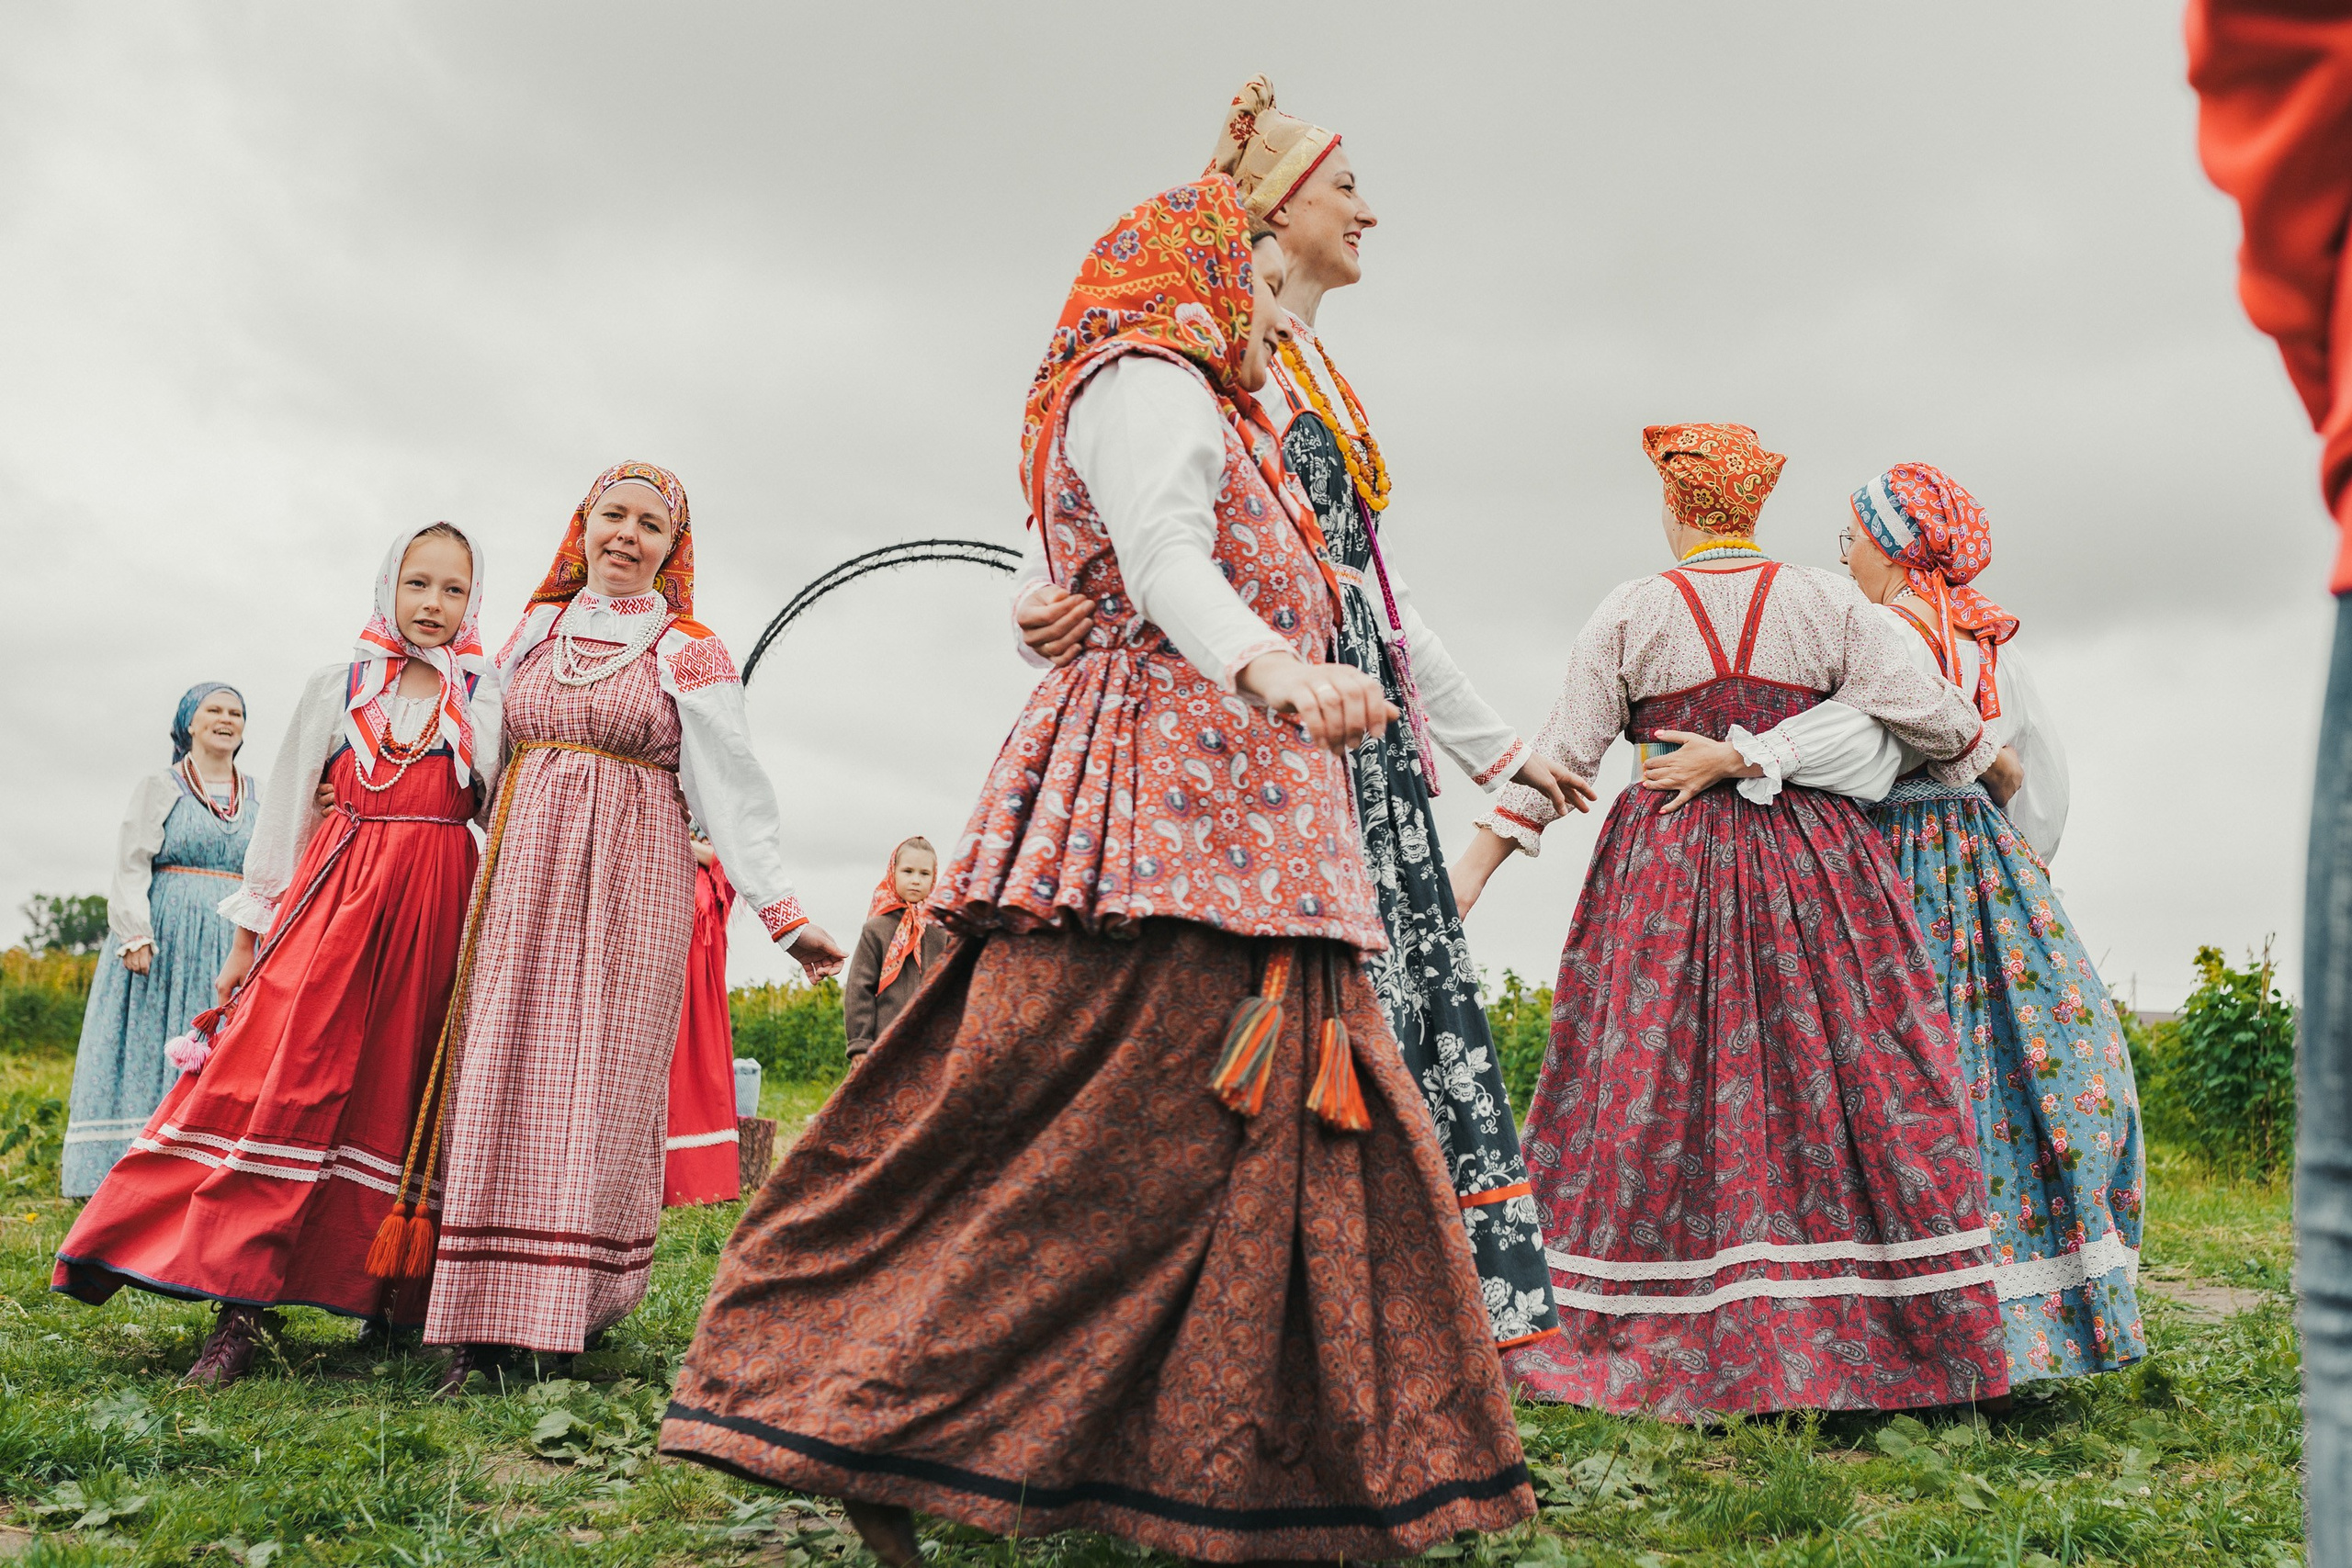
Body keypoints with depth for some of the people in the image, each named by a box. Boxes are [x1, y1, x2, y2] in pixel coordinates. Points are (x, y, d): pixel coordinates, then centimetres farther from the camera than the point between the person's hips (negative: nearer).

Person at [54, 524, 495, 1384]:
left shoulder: (490, 701, 8)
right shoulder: (335, 687, 8)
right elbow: (285, 811, 9)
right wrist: (248, 935, 7)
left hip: (440, 908, 0)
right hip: (334, 894, 0)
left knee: (408, 1092, 2)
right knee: (285, 1080, -9)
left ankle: (400, 1291, 10)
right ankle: (240, 1305, -5)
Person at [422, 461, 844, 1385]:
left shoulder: (690, 654, 5)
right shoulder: (534, 631, 16)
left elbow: (732, 791, -1)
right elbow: (492, 761, 22)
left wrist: (785, 914, -8)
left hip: (631, 881, -3)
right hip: (523, 869, 3)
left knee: (603, 1088, -6)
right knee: (503, 1080, -3)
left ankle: (573, 1308, 2)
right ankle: (482, 1317, 1)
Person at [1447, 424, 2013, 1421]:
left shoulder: (1629, 614, 0)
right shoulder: (1827, 604, 2)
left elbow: (1560, 755, -4)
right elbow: (1923, 710, 4)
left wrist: (1472, 870, -1)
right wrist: (1996, 761, 24)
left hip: (1667, 870, -1)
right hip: (1811, 870, 1)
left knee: (1653, 1094, 3)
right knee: (1845, 1077, 5)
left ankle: (1645, 1349, 7)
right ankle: (1892, 1342, 11)